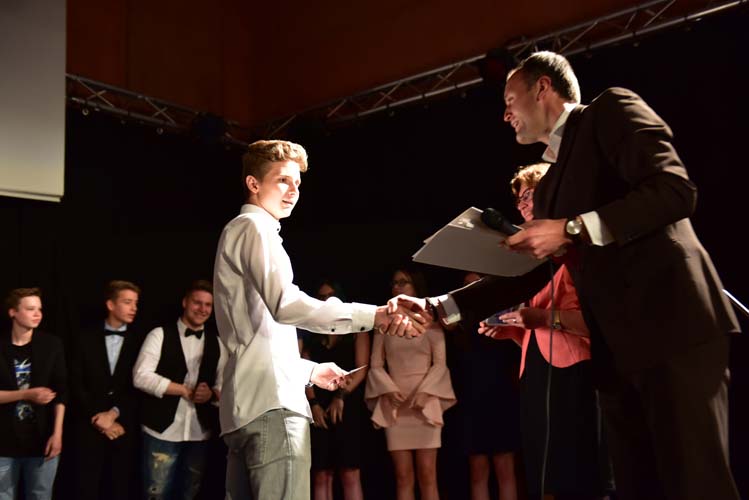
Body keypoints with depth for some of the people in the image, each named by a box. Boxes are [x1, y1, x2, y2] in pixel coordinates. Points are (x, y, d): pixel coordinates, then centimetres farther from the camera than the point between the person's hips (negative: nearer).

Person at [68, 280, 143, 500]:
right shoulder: (84, 339, 5)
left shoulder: (139, 341, 3)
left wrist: (114, 414, -10)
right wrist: (99, 418, -7)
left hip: (125, 430, 0)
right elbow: (76, 385, 1)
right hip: (89, 429, 0)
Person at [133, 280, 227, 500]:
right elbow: (141, 376, -11)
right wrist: (185, 390, -16)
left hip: (200, 434, 4)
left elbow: (225, 385, 10)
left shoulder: (216, 343, 11)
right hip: (163, 431, -4)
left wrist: (212, 393, -14)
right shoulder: (160, 335, -2)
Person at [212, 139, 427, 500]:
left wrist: (310, 370, 32)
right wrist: (372, 316, -26)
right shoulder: (254, 227, -2)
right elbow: (285, 304, -20)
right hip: (271, 402, -10)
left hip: (246, 405, 11)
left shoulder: (238, 233, 29)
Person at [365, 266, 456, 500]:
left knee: (427, 475, -6)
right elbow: (375, 365, 8)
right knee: (403, 476, -1)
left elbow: (440, 363, 0)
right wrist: (390, 390, -9)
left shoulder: (429, 321, 7)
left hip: (425, 402, -2)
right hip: (395, 405, 2)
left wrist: (425, 391, -14)